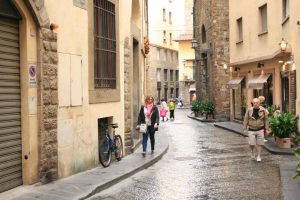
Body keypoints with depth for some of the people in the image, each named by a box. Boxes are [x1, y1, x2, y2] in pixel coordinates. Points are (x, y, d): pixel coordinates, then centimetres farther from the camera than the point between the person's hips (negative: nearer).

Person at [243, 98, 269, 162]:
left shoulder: (263, 110, -7)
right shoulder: (249, 110, -7)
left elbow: (266, 120, 0)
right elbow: (246, 119, -1)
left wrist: (267, 129, -3)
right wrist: (245, 129, -2)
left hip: (260, 130, 0)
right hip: (251, 130, 0)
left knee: (260, 144, 0)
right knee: (252, 144, -6)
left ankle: (259, 156, 13)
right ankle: (252, 150, 26)